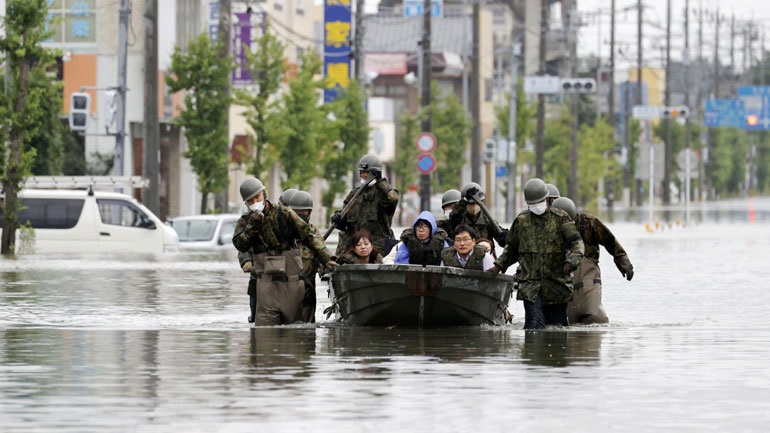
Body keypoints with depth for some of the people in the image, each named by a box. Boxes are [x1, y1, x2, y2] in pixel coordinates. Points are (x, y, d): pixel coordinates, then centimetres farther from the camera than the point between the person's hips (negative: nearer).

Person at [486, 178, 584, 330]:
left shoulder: (560, 218, 3)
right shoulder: (521, 220, 10)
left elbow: (576, 243, -3)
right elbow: (511, 249, 23)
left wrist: (571, 262, -21)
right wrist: (498, 266, 10)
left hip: (557, 282, 0)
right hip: (530, 284, 0)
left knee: (558, 325, 5)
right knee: (535, 324, -15)